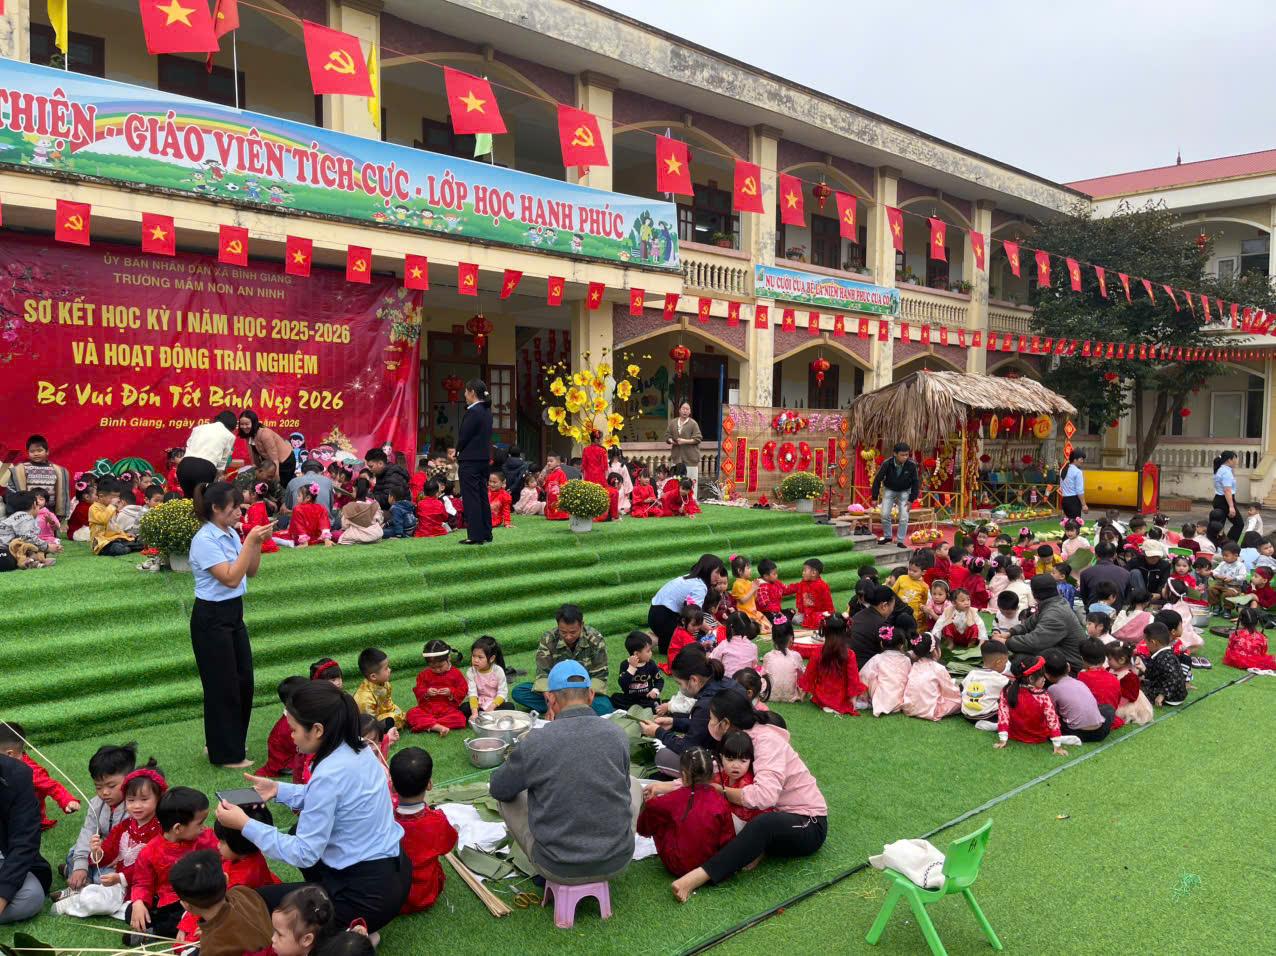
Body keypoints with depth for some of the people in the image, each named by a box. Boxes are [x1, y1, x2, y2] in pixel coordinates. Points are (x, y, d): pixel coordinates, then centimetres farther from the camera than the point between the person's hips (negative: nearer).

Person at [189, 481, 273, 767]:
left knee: (243, 682, 14)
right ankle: (226, 754, 16)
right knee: (223, 687, 2)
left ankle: (232, 746, 30)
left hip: (234, 614, 9)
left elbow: (250, 572, 11)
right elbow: (230, 578, -24)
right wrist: (250, 542, -23)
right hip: (211, 618, -9)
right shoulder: (204, 540, -19)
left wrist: (258, 542, -3)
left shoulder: (230, 534, 7)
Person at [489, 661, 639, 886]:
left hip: (559, 870, -2)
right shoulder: (618, 736, -7)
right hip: (616, 863, 2)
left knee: (507, 796, 20)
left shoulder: (535, 743, -15)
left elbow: (498, 788, 3)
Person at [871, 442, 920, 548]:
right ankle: (887, 536, 18)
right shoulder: (887, 463, -27)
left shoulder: (912, 465, -26)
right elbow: (877, 479, -15)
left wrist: (911, 499, -15)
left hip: (904, 491, 0)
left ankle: (901, 541, 4)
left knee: (904, 517, -8)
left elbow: (916, 482, -13)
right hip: (889, 490, 0)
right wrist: (875, 497, -12)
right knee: (885, 514, -5)